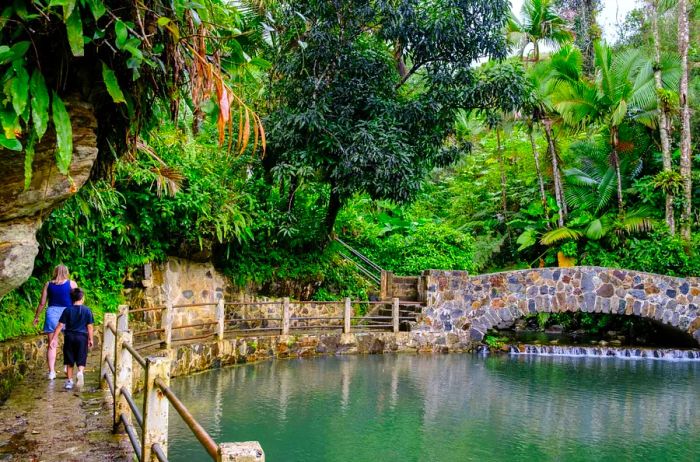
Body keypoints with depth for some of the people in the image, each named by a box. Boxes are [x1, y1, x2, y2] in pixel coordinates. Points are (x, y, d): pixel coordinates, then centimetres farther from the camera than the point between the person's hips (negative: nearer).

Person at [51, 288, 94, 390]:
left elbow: (60, 325, -2)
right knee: (81, 360, 4)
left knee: (69, 361, 12)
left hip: (69, 337, 1)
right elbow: (90, 326, -1)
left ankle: (69, 381, 14)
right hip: (82, 337, -1)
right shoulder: (87, 310, -2)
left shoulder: (67, 310, 0)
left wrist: (54, 338, 1)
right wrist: (90, 339, 8)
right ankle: (80, 372, -25)